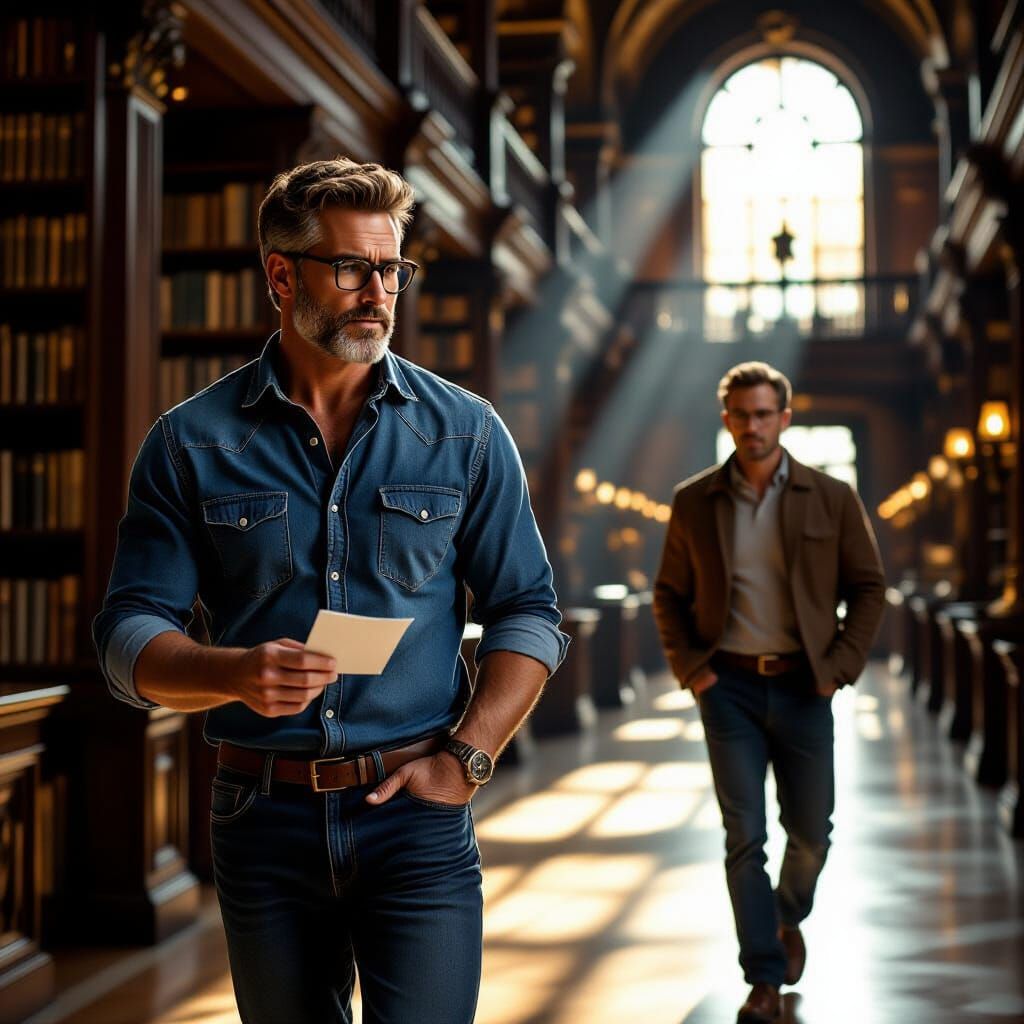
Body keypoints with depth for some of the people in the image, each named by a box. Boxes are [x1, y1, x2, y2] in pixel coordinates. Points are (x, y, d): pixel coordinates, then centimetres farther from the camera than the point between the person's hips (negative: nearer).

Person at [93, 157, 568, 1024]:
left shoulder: (464, 432, 3)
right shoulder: (192, 444, 2)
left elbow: (528, 613, 4)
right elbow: (131, 635, -1)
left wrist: (466, 758, -7)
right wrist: (238, 674, -21)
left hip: (417, 819, -1)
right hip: (264, 820, 1)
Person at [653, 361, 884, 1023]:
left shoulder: (832, 499, -1)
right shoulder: (694, 502, 2)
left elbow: (868, 588, 4)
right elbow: (670, 594, 10)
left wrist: (842, 665, -5)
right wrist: (687, 667, -1)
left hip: (802, 686, 0)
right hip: (729, 685, 0)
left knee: (810, 830, 9)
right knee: (745, 837, -4)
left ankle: (789, 919, 40)